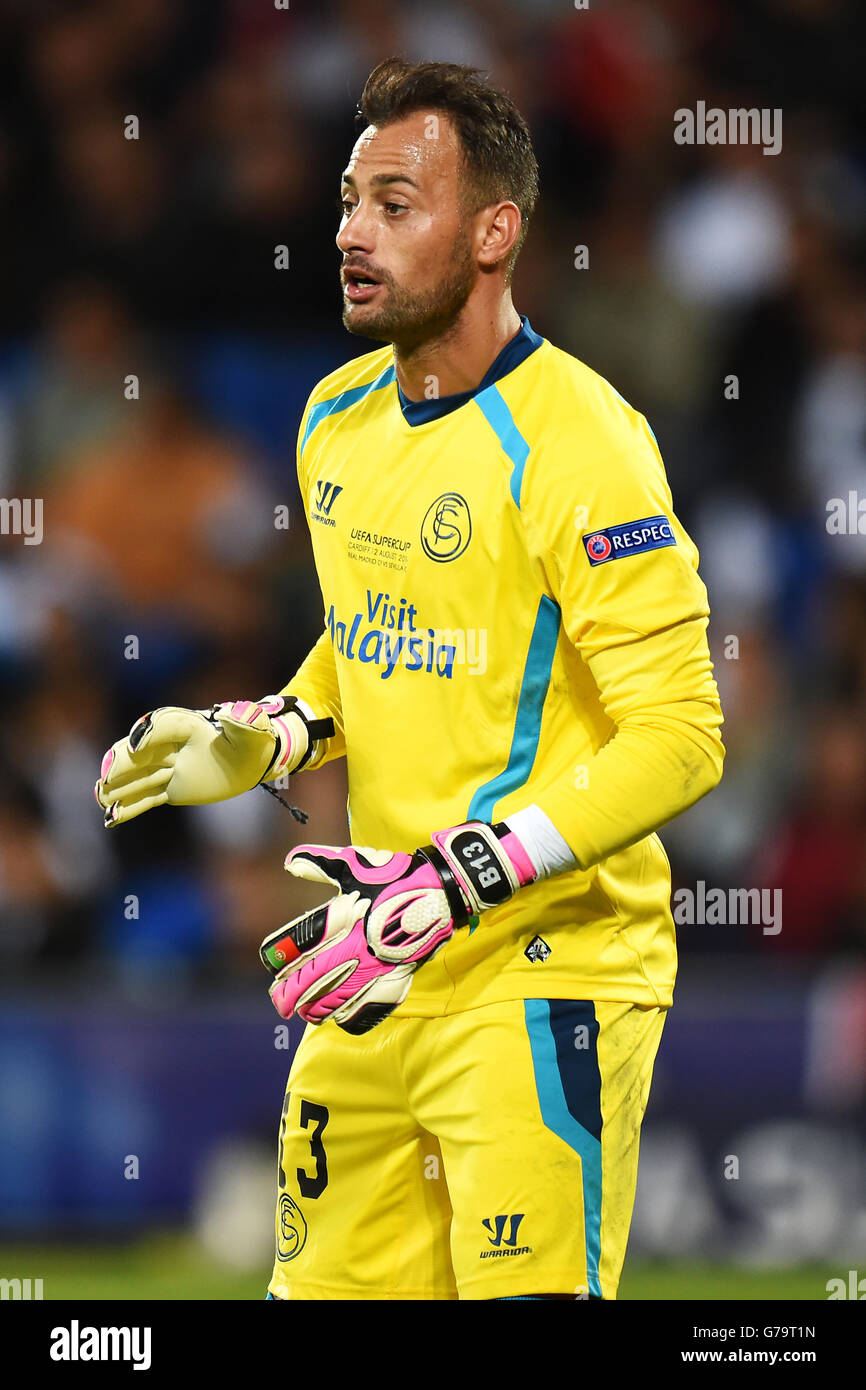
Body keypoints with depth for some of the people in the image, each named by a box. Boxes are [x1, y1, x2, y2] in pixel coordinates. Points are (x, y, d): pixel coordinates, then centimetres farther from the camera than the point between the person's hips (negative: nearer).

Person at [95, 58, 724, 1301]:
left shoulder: (573, 441, -15)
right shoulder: (338, 419, 11)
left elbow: (679, 740, -19)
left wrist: (448, 889, -24)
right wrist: (261, 743, 7)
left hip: (543, 968, -7)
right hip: (379, 972, 7)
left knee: (524, 1289, -12)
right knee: (325, 1284, 8)